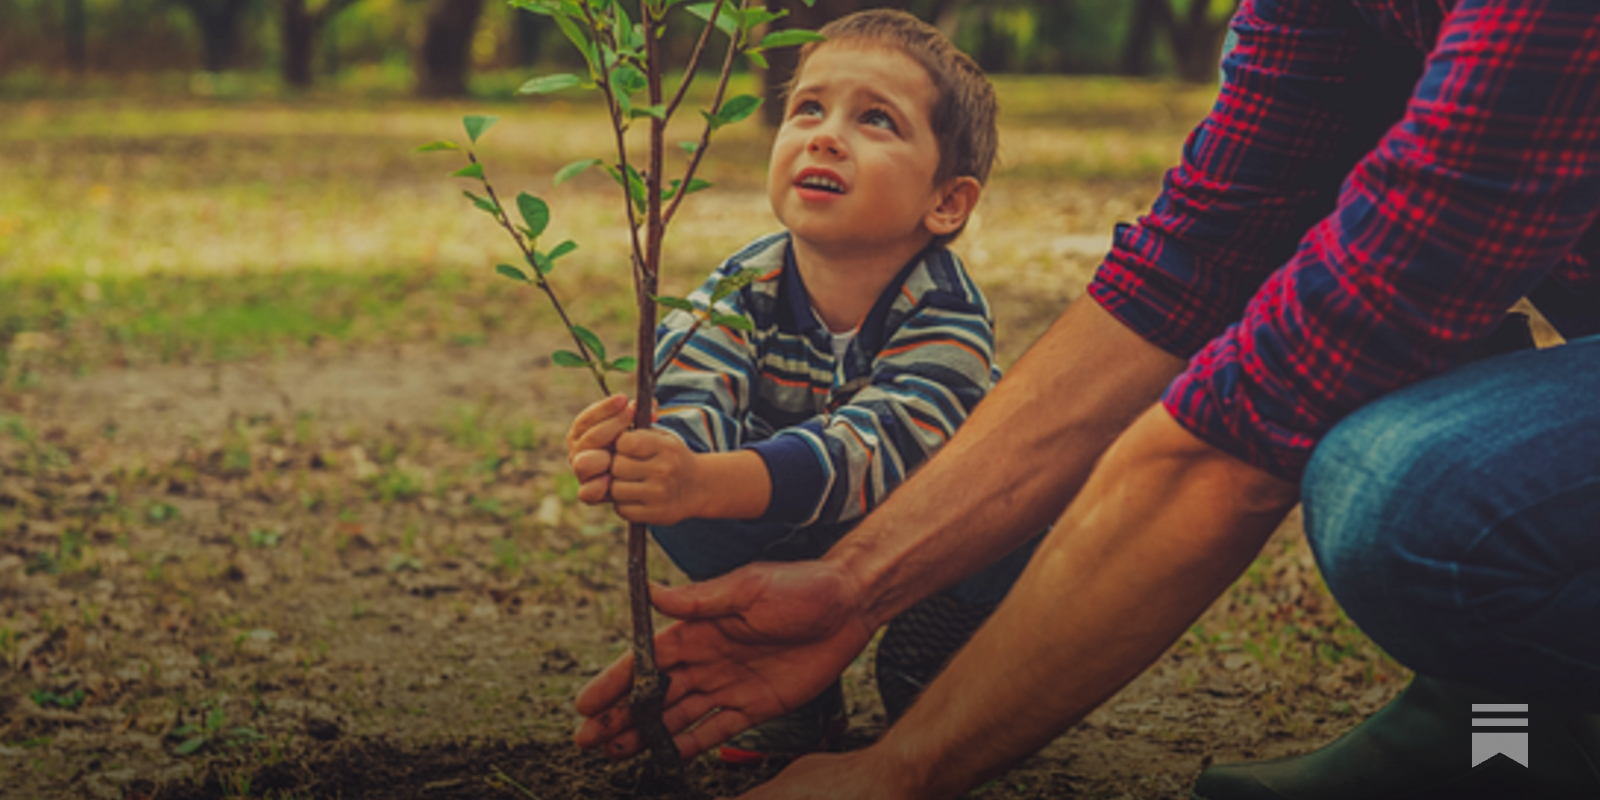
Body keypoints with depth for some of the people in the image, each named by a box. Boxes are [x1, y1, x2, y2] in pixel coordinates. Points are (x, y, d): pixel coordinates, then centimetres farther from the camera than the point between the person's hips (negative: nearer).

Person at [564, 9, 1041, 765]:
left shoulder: (946, 313, -32)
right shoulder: (742, 291, -20)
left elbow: (871, 448, -47)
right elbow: (693, 401, -35)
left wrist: (706, 483, -65)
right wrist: (638, 452, -63)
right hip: (798, 541, 2)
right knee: (671, 503, -24)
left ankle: (929, 669, -2)